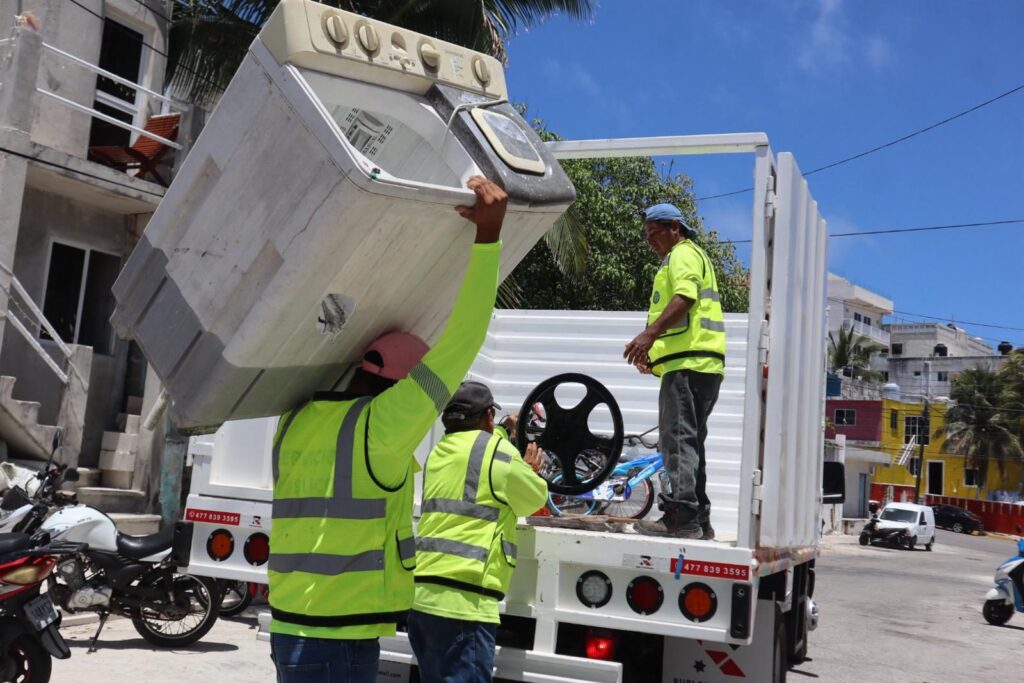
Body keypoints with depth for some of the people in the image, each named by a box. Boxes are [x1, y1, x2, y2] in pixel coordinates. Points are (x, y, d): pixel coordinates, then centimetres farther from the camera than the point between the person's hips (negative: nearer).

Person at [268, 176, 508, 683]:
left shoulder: (298, 422, 6)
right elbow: (456, 349, -17)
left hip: (292, 626, 8)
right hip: (338, 638, -8)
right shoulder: (380, 429, -15)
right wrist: (487, 236, -15)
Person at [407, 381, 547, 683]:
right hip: (462, 600, -8)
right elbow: (535, 499, 8)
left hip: (421, 596, 8)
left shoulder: (439, 453, 16)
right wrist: (528, 471, 29)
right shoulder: (496, 450, -4)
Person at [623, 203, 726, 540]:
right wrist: (653, 349, 24)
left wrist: (650, 333, -29)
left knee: (678, 438, -16)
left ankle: (680, 516, -21)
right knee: (689, 441, 12)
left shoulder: (683, 254, 0)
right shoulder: (693, 256, 32)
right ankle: (698, 520, 15)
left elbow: (685, 296, -20)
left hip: (688, 364, -11)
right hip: (701, 363, 11)